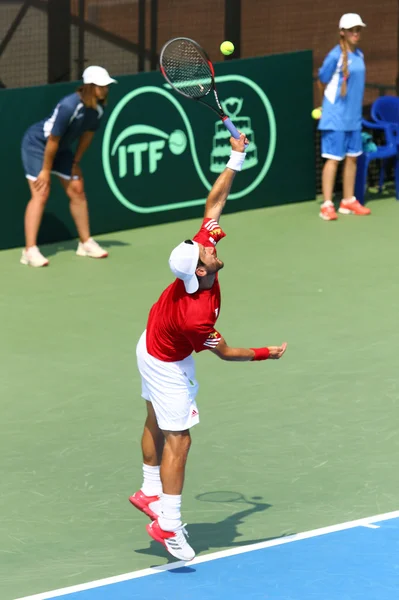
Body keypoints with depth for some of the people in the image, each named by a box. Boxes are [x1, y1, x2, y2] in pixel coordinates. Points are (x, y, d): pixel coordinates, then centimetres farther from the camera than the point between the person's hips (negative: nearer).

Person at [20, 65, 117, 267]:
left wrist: (76, 162, 8)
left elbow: (87, 135, 5)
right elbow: (52, 140, -28)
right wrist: (46, 170, -21)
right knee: (41, 194, -16)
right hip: (36, 143, -8)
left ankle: (85, 242, 21)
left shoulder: (98, 108, -11)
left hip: (61, 148, 8)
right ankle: (30, 250, -17)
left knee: (77, 191, 8)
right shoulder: (69, 107, -35)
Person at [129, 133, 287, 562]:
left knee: (156, 424, 22)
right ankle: (168, 525, -2)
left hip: (153, 346, 9)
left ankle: (150, 492, 38)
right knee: (177, 441, -5)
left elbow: (214, 203, -15)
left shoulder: (202, 245, -26)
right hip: (168, 365, -9)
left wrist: (236, 160, -18)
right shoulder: (197, 317, -41)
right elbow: (225, 353, -22)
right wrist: (267, 353, -11)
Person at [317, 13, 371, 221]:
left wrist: (355, 106, 10)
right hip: (336, 117, -7)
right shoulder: (335, 56, -14)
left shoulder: (359, 55, 7)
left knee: (352, 157, 11)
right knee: (333, 159, -5)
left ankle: (348, 201, 20)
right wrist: (332, 101, 7)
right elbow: (322, 82, -5)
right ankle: (327, 205, -2)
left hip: (353, 117, 7)